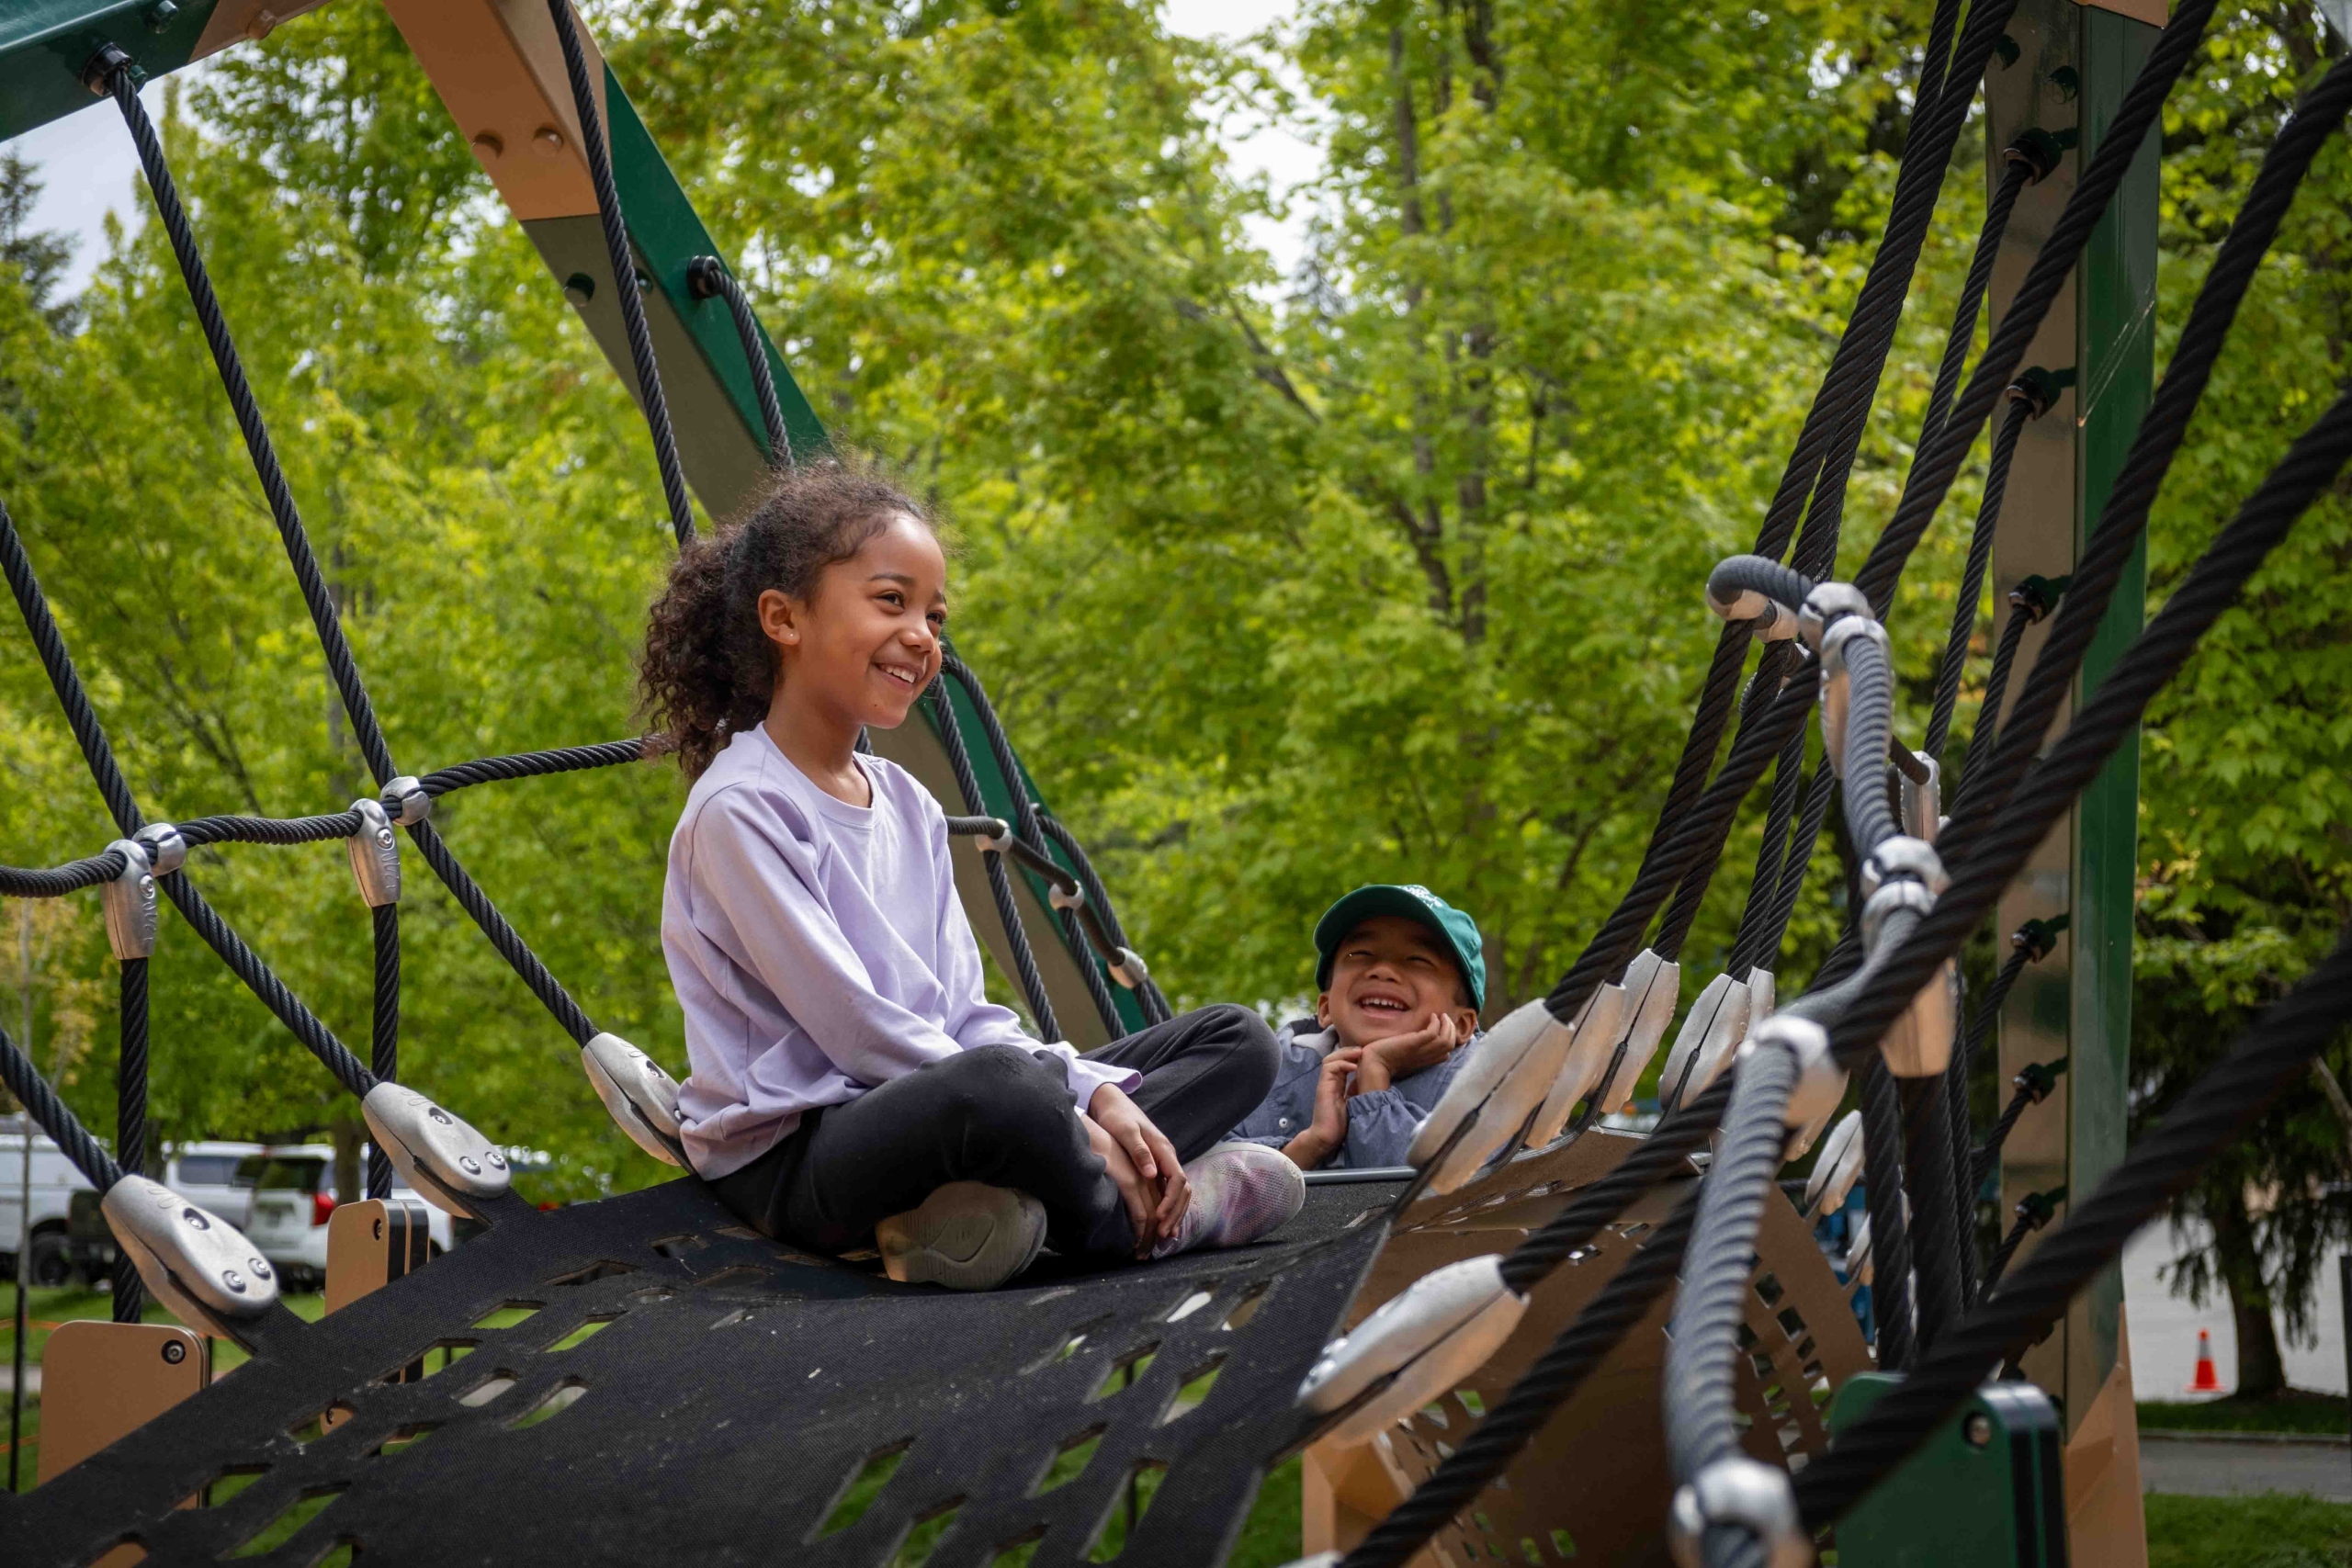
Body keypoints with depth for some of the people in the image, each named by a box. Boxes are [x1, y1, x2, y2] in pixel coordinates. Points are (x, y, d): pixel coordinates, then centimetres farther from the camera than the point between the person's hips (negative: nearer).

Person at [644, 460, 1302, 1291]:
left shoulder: (909, 806, 14)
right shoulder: (742, 809, -13)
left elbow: (965, 1016, 10)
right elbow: (855, 1030, -17)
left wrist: (1095, 1095, -8)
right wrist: (1065, 1125, -16)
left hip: (914, 1113, 9)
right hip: (790, 1156, -9)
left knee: (1235, 1040, 6)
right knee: (999, 1084, -42)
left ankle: (983, 1206, -19)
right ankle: (1138, 1221, -9)